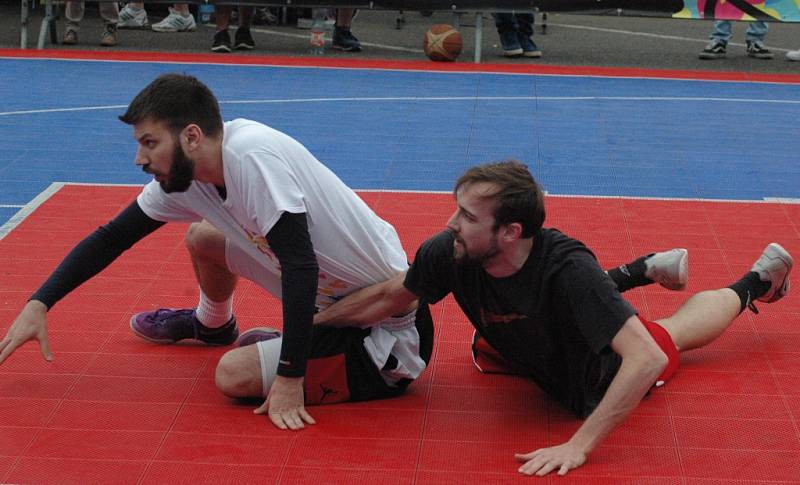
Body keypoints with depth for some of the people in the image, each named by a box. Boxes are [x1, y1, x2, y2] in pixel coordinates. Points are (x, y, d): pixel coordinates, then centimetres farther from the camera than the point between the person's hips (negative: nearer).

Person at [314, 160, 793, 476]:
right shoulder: (448, 254, -35)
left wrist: (580, 445, -54)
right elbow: (389, 295, -16)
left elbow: (647, 358, -50)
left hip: (602, 377, -4)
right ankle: (627, 276, 42)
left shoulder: (568, 270, -47)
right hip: (529, 356, 4)